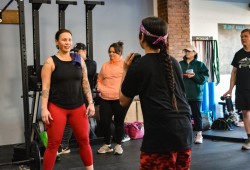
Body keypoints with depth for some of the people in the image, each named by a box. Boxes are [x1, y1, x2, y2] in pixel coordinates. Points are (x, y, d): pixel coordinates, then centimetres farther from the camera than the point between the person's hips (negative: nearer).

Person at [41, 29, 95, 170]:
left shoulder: (79, 60, 7)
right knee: (53, 144, 0)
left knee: (84, 141, 7)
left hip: (78, 107, 3)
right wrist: (44, 108, -13)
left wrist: (91, 103, 3)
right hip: (56, 107, -3)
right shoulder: (50, 62, -3)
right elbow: (45, 87, -6)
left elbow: (85, 83, 9)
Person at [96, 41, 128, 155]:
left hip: (120, 98, -5)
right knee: (104, 122, 3)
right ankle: (107, 144, 21)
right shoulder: (105, 65, 16)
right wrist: (100, 88, 7)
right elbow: (99, 79, 23)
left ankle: (118, 145, 19)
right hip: (105, 98, 5)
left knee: (119, 122, 5)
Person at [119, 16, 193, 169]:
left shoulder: (138, 66, -7)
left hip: (160, 136, -6)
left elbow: (124, 101, 5)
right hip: (184, 132, 7)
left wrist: (126, 71, 12)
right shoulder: (173, 62, 10)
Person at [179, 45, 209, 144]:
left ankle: (199, 134, 11)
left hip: (195, 95, -3)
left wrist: (195, 76, -18)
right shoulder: (180, 64, 9)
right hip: (182, 95, 3)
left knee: (196, 114, 2)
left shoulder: (200, 64, 2)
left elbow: (205, 77, -6)